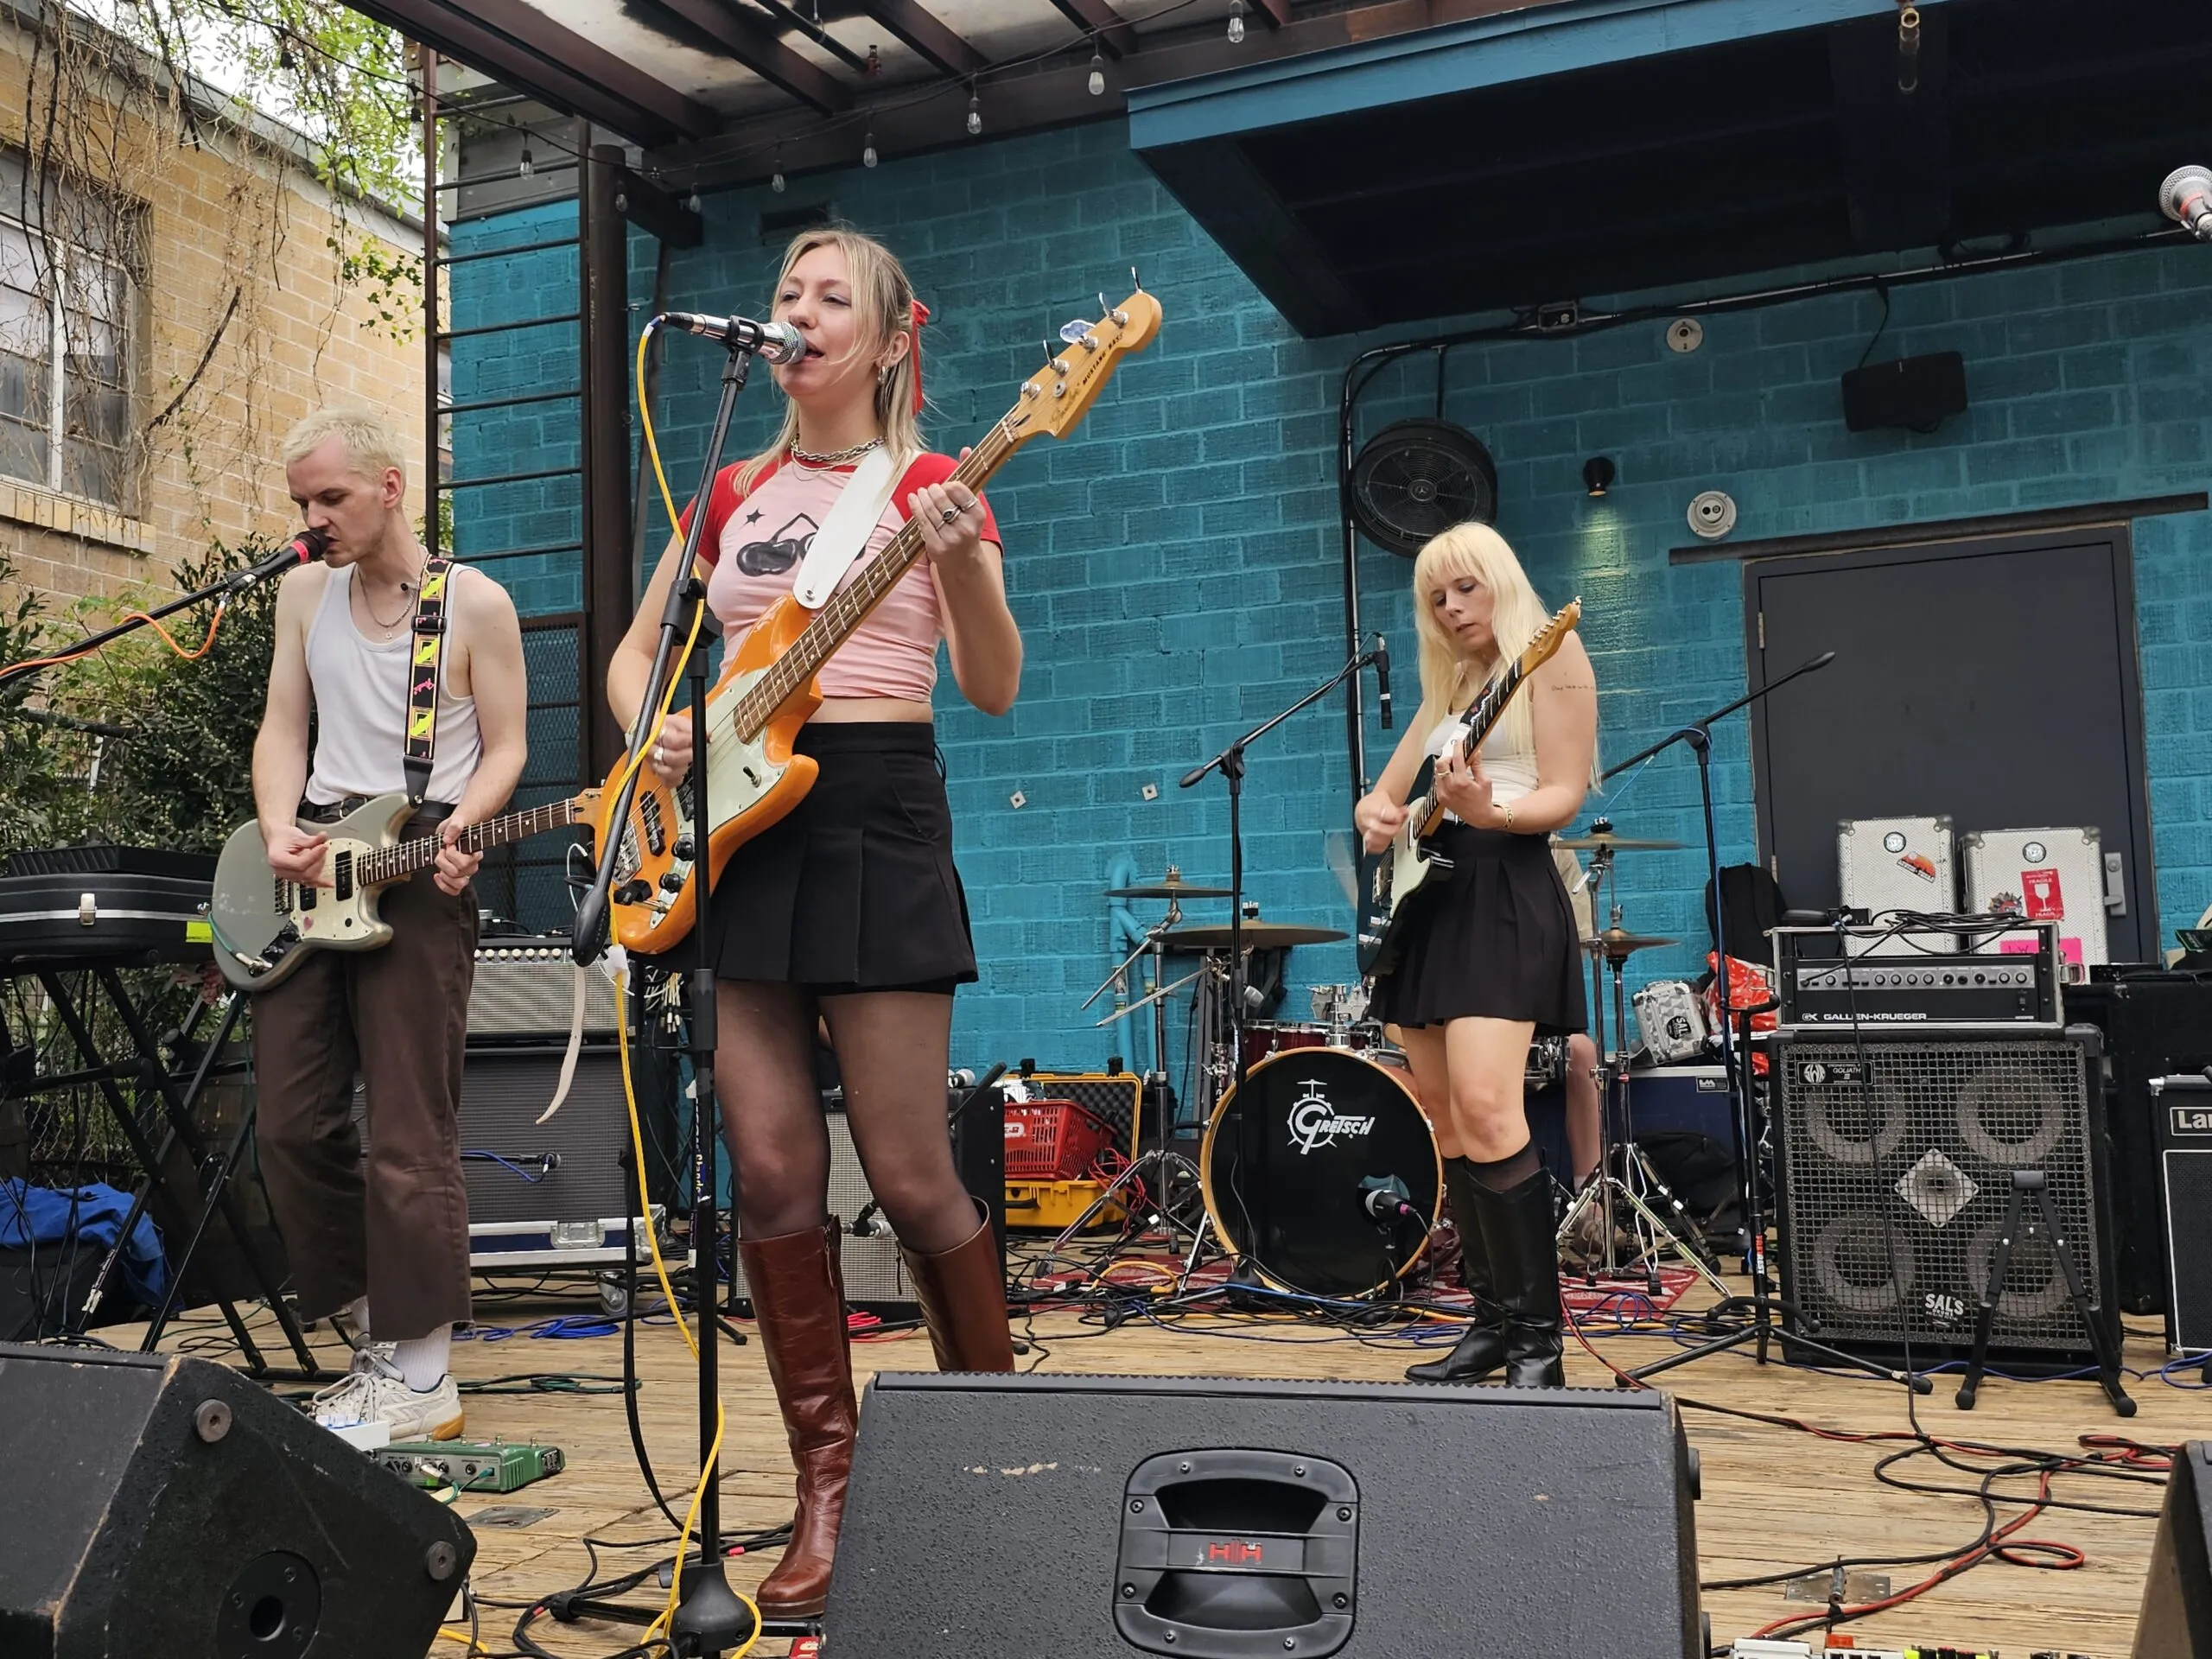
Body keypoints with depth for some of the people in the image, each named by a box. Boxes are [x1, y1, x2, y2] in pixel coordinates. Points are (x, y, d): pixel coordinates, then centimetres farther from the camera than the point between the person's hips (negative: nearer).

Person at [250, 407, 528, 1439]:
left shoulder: (476, 603, -2)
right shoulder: (305, 593, 13)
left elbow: (505, 748, -1)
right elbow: (282, 729, 11)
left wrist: (457, 827, -20)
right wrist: (280, 834, -7)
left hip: (418, 874, -6)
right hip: (309, 875, 6)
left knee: (408, 1137, -7)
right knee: (292, 1123, 6)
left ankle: (417, 1376, 1)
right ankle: (380, 1326, 20)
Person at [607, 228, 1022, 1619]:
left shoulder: (926, 482, 1)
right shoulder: (733, 493, 15)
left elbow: (995, 690, -9)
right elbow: (637, 651, 21)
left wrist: (960, 563, -27)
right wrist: (653, 733, -1)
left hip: (874, 806, -5)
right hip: (738, 820, 5)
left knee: (908, 1173, -4)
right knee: (773, 1173, 1)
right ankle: (830, 1481, 12)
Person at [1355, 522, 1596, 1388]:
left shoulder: (1551, 657, -1)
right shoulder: (1447, 682, 20)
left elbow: (1564, 794, -10)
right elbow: (1384, 792, 22)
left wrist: (1490, 810, -29)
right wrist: (1377, 815, -2)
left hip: (1504, 889, -8)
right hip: (1426, 891, 8)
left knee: (1485, 1107, -21)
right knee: (1443, 1117, 7)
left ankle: (1538, 1340, -14)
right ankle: (1498, 1315, 16)